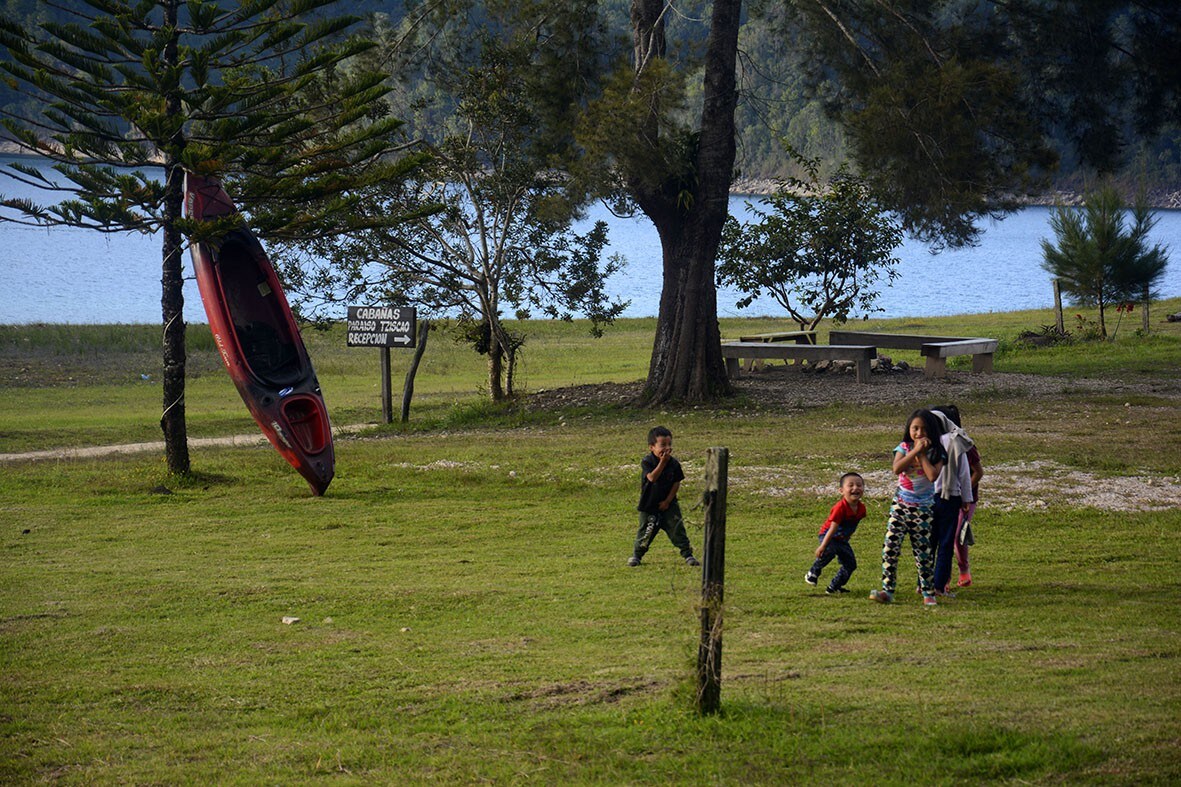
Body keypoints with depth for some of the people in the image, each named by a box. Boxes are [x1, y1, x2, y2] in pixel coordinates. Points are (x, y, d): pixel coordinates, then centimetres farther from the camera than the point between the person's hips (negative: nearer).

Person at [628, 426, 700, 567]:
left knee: (677, 529, -2)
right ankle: (636, 555, 21)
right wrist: (662, 462, -32)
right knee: (645, 532, 5)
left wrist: (668, 501, -9)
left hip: (668, 504, 2)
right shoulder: (647, 462, -14)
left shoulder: (674, 464, -5)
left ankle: (687, 554, 5)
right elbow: (652, 477, -29)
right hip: (649, 505, -2)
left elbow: (677, 483, -1)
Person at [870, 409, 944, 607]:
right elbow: (897, 468, -17)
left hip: (923, 507, -1)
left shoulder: (935, 453, -1)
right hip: (901, 504, 1)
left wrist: (922, 454, -14)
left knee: (923, 550, 2)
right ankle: (887, 590, -8)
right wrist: (915, 450, -18)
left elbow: (933, 475, -18)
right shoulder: (904, 448, 1)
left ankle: (928, 592, 11)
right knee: (891, 546, -10)